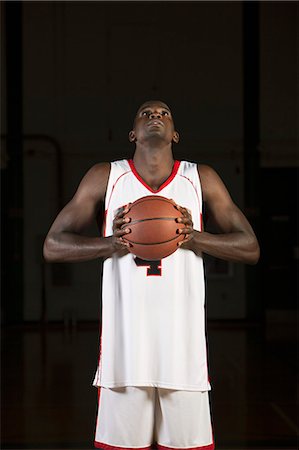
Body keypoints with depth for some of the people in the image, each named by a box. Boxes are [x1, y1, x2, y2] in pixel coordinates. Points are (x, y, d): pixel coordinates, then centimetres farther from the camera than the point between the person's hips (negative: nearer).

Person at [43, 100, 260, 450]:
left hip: (183, 341, 1)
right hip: (124, 340, -1)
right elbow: (52, 246, 5)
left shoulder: (201, 179, 10)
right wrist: (112, 243, -12)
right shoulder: (105, 177, 8)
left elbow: (250, 248, 8)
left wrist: (195, 238, -11)